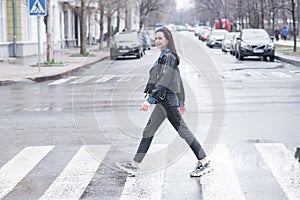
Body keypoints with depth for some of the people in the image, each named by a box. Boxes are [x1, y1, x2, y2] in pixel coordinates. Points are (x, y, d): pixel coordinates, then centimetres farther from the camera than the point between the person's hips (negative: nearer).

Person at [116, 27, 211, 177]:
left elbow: (163, 81, -24)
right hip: (162, 101, 10)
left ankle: (204, 163, 2)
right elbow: (178, 80, 21)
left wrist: (150, 99, -29)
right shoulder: (164, 56, 17)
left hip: (167, 100, -10)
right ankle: (134, 165, 15)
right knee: (148, 131, 10)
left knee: (183, 131, -5)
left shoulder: (168, 57, -13)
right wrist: (181, 102, 25)